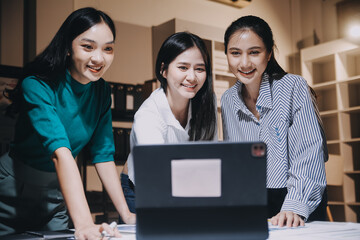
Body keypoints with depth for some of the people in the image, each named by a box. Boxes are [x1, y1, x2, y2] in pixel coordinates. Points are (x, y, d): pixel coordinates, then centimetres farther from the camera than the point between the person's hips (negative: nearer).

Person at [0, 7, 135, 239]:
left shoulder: (101, 91, -5)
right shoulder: (38, 86, -24)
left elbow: (103, 155, -4)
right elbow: (61, 152, -38)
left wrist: (126, 214, -13)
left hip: (56, 195, 5)